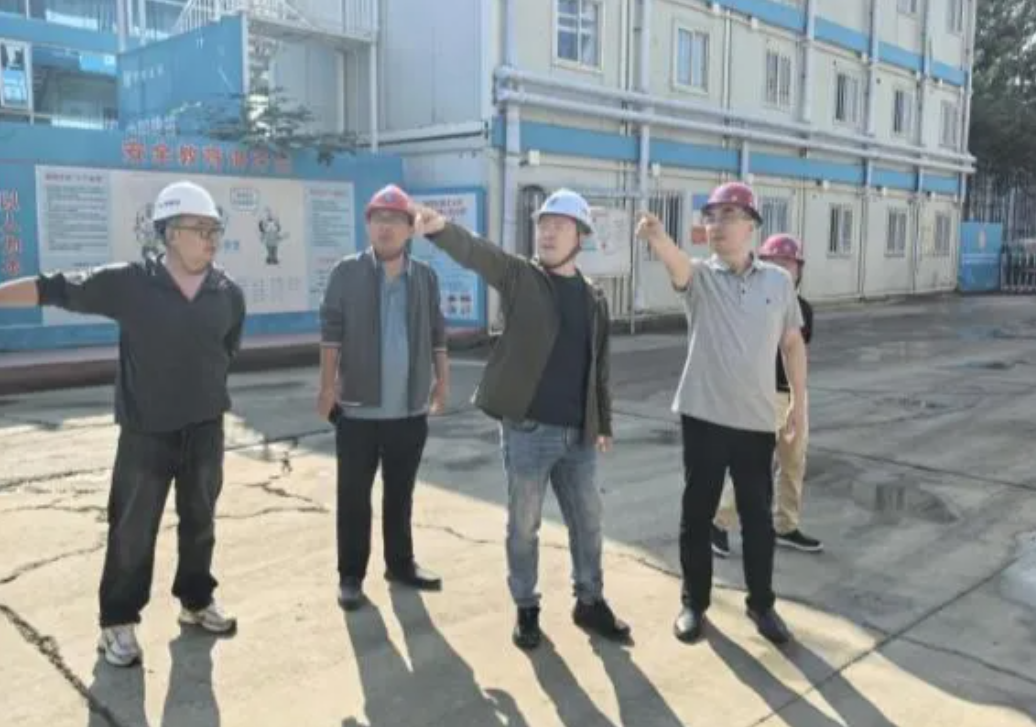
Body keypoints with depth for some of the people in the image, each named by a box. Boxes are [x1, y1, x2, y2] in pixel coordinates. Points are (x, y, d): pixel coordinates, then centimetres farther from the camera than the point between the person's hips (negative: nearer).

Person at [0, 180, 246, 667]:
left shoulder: (228, 294, -4)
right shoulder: (128, 284, -13)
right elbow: (55, 289, -10)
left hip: (205, 429, 3)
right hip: (145, 432, -3)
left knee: (199, 521, 17)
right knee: (132, 530, 6)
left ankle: (196, 601, 35)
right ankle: (118, 623, 22)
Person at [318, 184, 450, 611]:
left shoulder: (425, 277, 7)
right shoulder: (347, 272, -3)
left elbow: (437, 335, 12)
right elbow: (331, 332, -6)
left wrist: (443, 380, 9)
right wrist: (328, 385, -11)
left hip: (410, 410, 3)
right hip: (358, 408, -3)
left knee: (401, 495, 15)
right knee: (354, 497, 5)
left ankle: (400, 563, 30)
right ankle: (351, 575, 17)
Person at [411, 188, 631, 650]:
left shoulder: (594, 299, 10)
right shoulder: (519, 277, -2)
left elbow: (598, 367, 15)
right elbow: (475, 253, -22)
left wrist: (604, 424, 15)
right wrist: (440, 228, -42)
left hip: (578, 434, 4)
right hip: (527, 429, -3)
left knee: (587, 523, 14)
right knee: (523, 525, 8)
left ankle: (590, 602, 32)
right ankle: (526, 608, 26)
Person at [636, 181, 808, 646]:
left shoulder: (778, 281, 4)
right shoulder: (700, 277, -4)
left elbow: (792, 344, 11)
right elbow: (674, 259, -28)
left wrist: (799, 404, 7)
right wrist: (656, 236, -51)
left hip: (757, 420, 2)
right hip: (704, 417, -1)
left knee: (758, 517, 11)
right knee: (697, 514, 8)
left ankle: (761, 604, 29)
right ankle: (694, 602, 25)